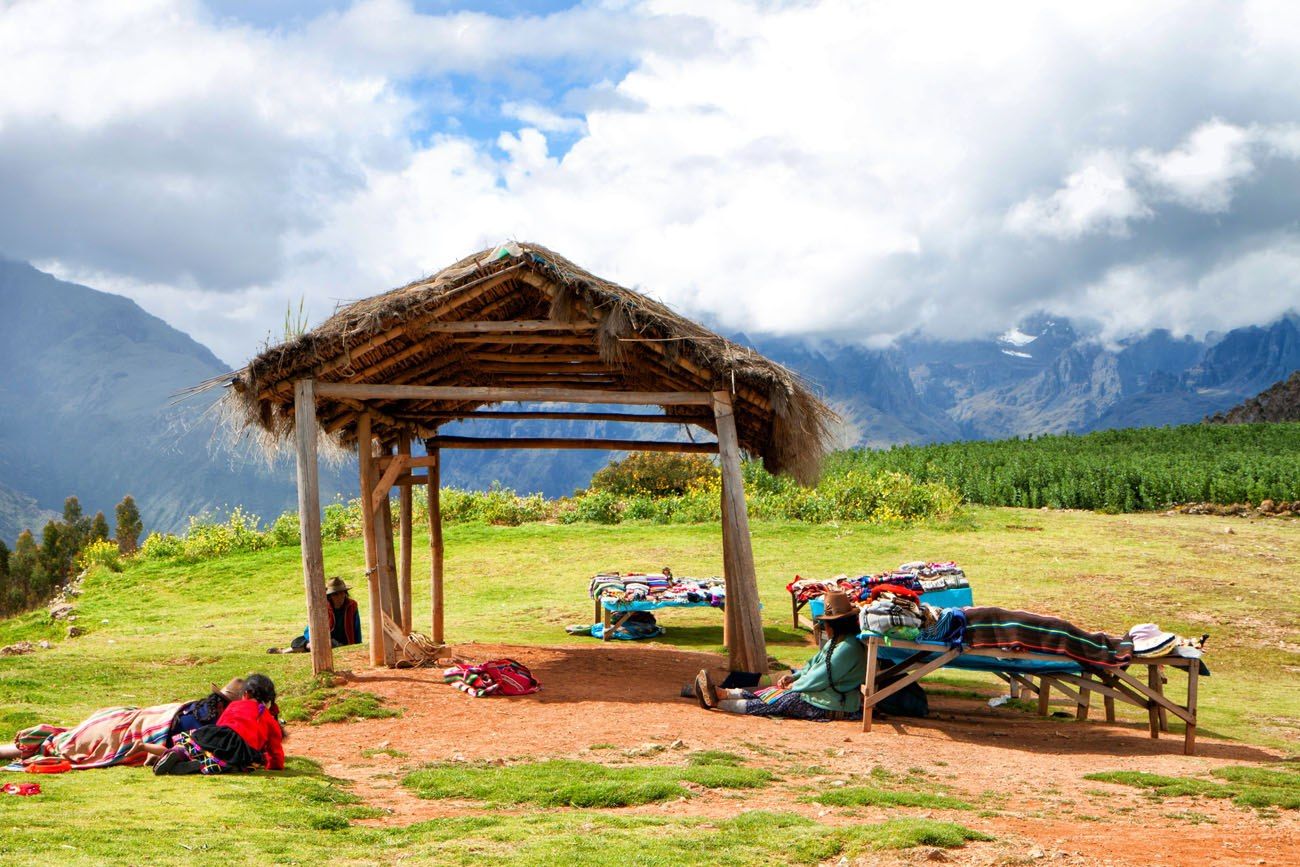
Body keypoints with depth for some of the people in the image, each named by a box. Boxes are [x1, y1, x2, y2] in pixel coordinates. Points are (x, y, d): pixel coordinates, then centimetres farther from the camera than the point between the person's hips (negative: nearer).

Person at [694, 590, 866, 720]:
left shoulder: (848, 648, -20)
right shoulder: (835, 642, 15)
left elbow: (822, 677, -20)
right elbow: (814, 663, 19)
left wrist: (795, 685, -9)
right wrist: (793, 677, 4)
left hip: (834, 706, -10)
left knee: (779, 701, -15)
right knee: (773, 693, -1)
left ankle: (717, 702, -19)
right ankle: (719, 694, -9)